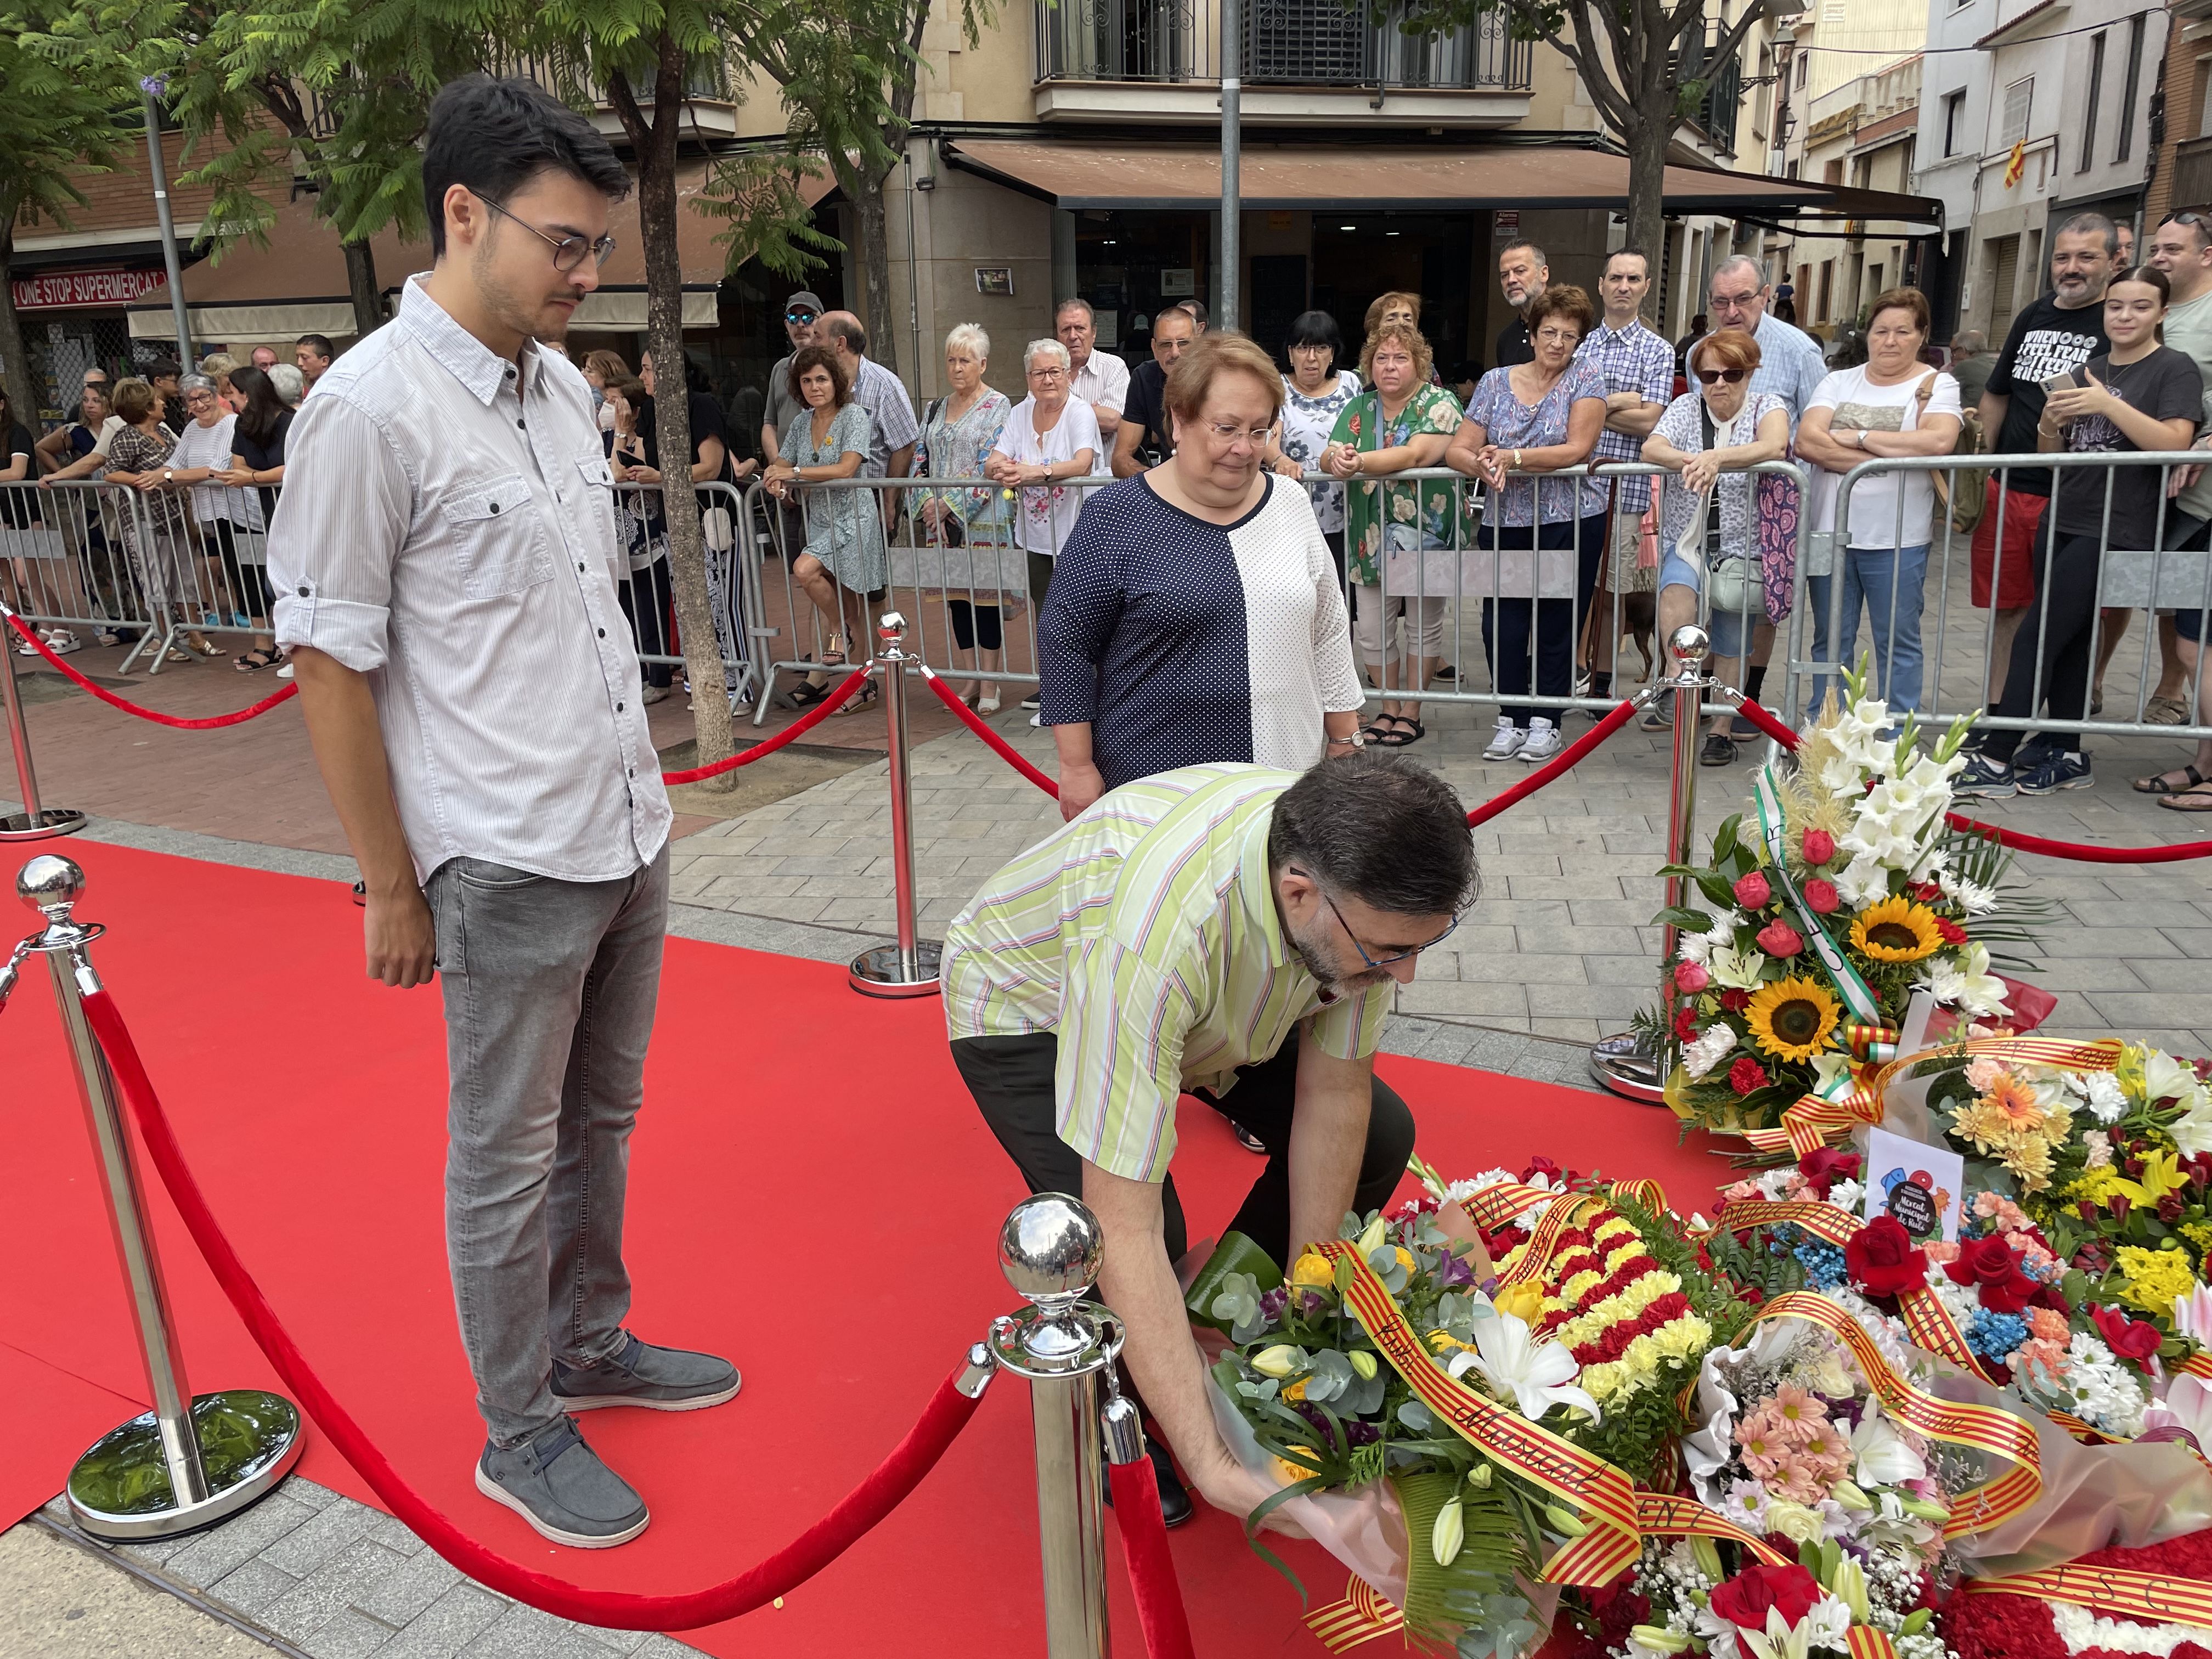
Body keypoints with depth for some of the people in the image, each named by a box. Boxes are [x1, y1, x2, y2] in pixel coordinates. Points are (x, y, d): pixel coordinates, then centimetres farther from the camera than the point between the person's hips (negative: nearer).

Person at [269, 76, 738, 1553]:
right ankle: (519, 1434, 28)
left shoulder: (564, 382, 8)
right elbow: (330, 665, -13)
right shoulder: (371, 409, -16)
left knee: (603, 1116, 20)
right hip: (507, 863, -7)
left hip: (628, 833, 7)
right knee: (507, 1155, 9)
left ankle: (592, 1344, 41)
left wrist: (635, 779, 16)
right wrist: (390, 887, -10)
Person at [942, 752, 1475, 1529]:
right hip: (1025, 1002, -5)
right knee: (1134, 1237, -28)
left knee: (1377, 1133, 0)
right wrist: (1212, 1467, -43)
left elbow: (1333, 1096, -16)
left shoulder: (1362, 872, -28)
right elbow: (1124, 1231, -43)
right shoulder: (1149, 937, -47)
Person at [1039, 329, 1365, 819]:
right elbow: (1064, 640, -7)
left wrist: (1345, 740, 12)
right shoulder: (1113, 517, -8)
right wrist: (1077, 768, -8)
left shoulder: (1289, 505, 5)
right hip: (1153, 782, -3)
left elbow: (1328, 633, 11)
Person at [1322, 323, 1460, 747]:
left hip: (1425, 533, -4)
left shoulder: (1439, 404, -5)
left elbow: (1417, 454, -23)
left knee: (1423, 627, 6)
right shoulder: (1358, 408, 9)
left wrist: (1361, 463, -36)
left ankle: (1412, 713, 17)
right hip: (1370, 537, 4)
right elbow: (1329, 456, -3)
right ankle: (1389, 709, 21)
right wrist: (1336, 460, -29)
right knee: (1372, 629, 5)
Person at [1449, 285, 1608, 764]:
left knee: (1557, 625, 3)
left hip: (1569, 524, -2)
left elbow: (1577, 449, -12)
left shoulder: (1585, 379, 2)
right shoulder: (1495, 382, 8)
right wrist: (1482, 465, -21)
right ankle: (1511, 719, 11)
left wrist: (1512, 458, -20)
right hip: (1504, 524, 2)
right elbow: (1456, 450, 2)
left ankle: (1545, 721, 14)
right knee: (1502, 624, -3)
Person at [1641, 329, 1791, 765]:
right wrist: (1692, 461, -36)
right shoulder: (1686, 407, 6)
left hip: (1743, 547, -1)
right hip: (1687, 542, 1)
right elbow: (1651, 448, -14)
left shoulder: (1767, 406, 1)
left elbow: (1775, 447, -23)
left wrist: (1716, 457, -40)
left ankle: (1721, 730, 11)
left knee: (1731, 643, 1)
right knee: (1676, 594, -32)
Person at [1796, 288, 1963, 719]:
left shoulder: (1937, 385, 2)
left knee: (1897, 643, 5)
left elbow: (1939, 442, -18)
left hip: (1897, 538, -3)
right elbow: (1807, 441, -7)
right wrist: (1891, 457, -13)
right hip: (1830, 532, 3)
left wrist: (1858, 436, -14)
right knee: (1831, 640, 11)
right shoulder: (1840, 382, 9)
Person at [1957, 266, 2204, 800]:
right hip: (2061, 520, 7)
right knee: (2066, 642, 9)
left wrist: (2109, 404, -24)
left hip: (2116, 530, -7)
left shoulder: (2174, 369, -3)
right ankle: (2067, 756, 18)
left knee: (2036, 638, -11)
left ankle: (1995, 760, -8)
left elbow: (2174, 442, -16)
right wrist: (2051, 423, -6)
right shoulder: (2089, 370, 16)